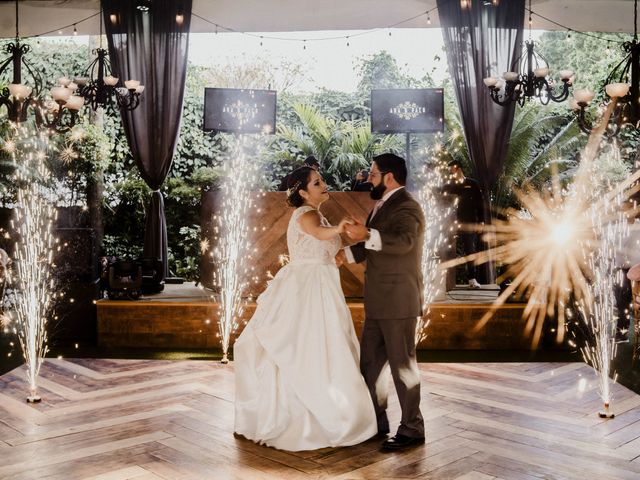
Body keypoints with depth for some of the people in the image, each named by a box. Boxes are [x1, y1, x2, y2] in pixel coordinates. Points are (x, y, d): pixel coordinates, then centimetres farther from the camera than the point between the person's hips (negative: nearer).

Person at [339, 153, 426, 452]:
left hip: (398, 302, -10)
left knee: (401, 363, -1)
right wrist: (347, 253, 22)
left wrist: (367, 235, -46)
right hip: (378, 303, 10)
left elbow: (404, 241, -35)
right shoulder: (383, 205, 15)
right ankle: (376, 421, 28)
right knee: (370, 361, 15)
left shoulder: (406, 208, -15)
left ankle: (412, 429, 11)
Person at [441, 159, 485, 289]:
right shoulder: (448, 187, 8)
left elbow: (480, 203, 5)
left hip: (469, 223, -1)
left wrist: (481, 220, 0)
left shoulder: (472, 184, 4)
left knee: (470, 251, 1)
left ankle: (472, 278, 6)